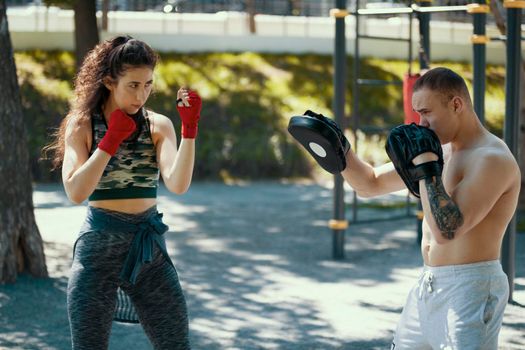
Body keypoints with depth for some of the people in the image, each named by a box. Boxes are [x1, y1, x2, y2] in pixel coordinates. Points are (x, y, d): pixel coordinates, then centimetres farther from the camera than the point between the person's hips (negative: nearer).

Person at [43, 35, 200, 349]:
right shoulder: (82, 125, -3)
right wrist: (111, 139, -17)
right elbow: (76, 192, -17)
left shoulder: (158, 126, 1)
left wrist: (190, 127, -23)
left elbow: (178, 184, -14)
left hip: (149, 249, 2)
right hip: (99, 249, -2)